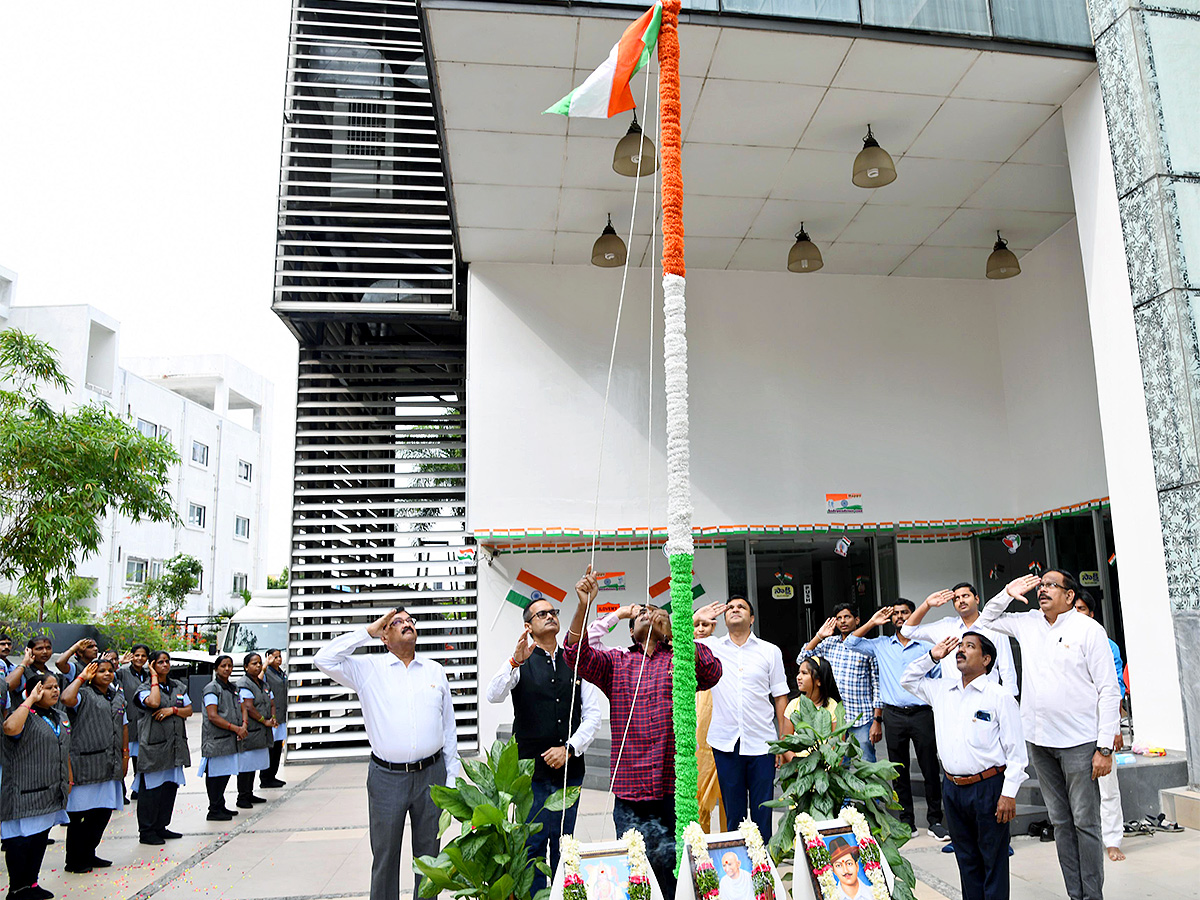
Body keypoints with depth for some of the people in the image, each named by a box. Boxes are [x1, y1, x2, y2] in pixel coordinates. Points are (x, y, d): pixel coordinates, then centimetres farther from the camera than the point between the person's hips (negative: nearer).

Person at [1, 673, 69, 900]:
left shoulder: (61, 717, 13)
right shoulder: (25, 715, -10)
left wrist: (68, 780, 21)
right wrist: (30, 700, -26)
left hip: (52, 794, 8)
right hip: (25, 793, -7)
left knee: (40, 839, 14)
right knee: (20, 840, -1)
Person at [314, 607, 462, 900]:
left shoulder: (435, 671, 8)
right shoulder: (369, 668, 2)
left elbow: (449, 727, 11)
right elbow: (324, 659, -12)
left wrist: (453, 775, 8)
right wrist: (367, 631, -8)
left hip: (431, 775, 2)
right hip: (387, 776, -2)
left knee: (428, 854, 14)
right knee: (385, 856, 10)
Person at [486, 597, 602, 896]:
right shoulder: (520, 662, 0)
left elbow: (593, 714, 5)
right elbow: (493, 696, -17)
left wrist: (569, 748, -7)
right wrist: (516, 661, -31)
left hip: (570, 768, 3)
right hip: (533, 770, -3)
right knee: (533, 844, 0)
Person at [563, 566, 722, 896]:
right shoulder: (615, 662, 11)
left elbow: (711, 674, -11)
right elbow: (577, 654, -5)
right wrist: (583, 606, -20)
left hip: (672, 788, -1)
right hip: (629, 792, 1)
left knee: (671, 864, 4)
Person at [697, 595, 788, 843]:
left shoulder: (770, 651, 7)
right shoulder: (711, 648, 6)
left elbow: (780, 697, 7)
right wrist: (697, 619, -6)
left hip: (761, 742, 0)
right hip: (725, 742, 0)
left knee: (762, 813, 5)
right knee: (732, 812, 9)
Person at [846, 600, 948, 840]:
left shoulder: (926, 646, 4)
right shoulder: (881, 645, 10)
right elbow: (851, 643, 8)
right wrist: (872, 622, 3)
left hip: (921, 713, -2)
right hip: (893, 715, 2)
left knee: (930, 769, 1)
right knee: (899, 771, 7)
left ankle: (935, 820, 13)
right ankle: (907, 820, 16)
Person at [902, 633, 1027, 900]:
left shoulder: (1000, 696, -7)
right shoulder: (941, 690, 9)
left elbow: (1016, 750, -7)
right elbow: (908, 680, 25)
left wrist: (1009, 793, -12)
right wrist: (932, 656, 12)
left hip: (988, 787, -5)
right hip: (952, 787, 5)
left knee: (993, 860, 4)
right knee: (966, 858, 15)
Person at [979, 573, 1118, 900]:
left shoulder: (1089, 629, -7)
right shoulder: (1028, 623, 9)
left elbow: (1109, 691, -8)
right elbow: (986, 621, 25)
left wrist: (1105, 747, -11)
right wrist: (1007, 594, 7)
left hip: (1079, 742, -5)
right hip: (1039, 740, 5)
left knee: (1085, 823, 2)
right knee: (1060, 822, 11)